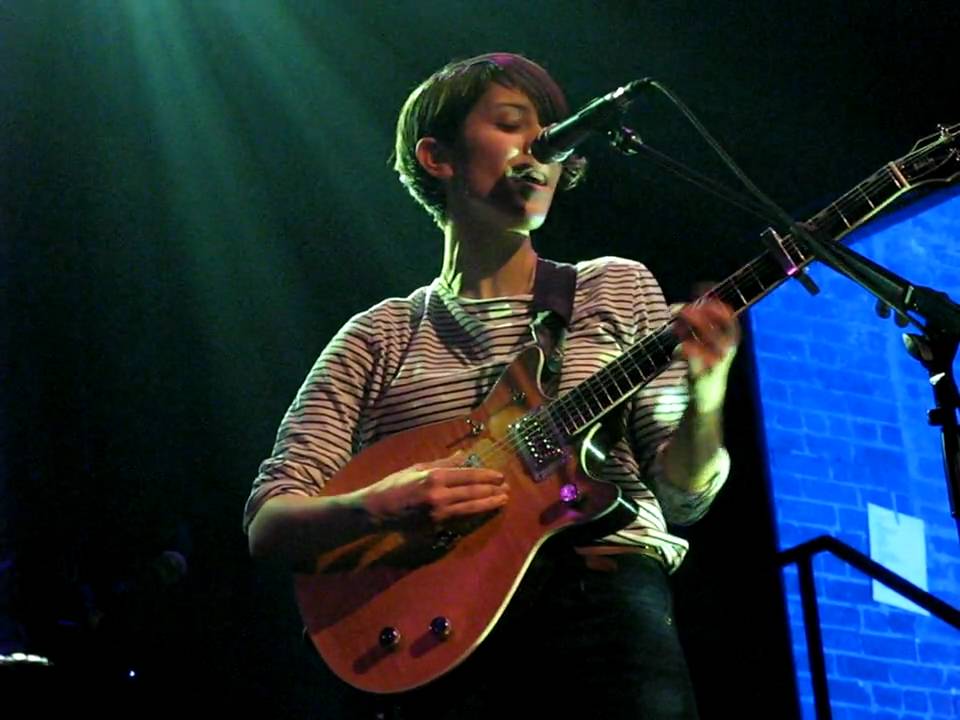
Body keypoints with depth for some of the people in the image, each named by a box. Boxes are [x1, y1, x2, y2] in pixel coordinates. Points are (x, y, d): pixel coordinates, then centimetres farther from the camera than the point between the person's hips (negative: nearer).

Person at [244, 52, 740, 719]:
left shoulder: (617, 289, 15)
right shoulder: (379, 336, 13)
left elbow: (681, 497, 9)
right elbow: (268, 522, 7)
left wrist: (705, 399, -12)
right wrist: (378, 506, -13)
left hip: (603, 595, 1)